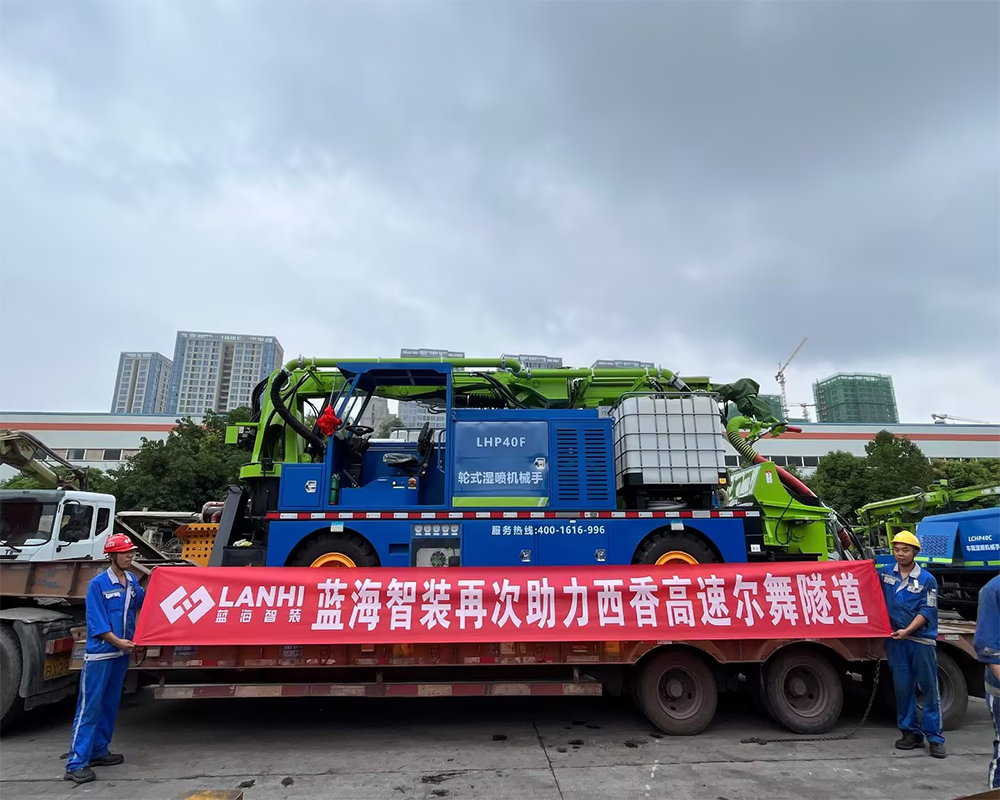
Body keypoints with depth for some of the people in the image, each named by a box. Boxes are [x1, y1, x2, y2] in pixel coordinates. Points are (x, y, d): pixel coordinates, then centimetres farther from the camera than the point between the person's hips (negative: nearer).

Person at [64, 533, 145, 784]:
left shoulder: (132, 581, 4)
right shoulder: (97, 584, -13)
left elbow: (143, 603, 16)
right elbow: (97, 623, -15)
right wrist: (117, 641, -21)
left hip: (121, 653, 7)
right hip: (99, 654, -7)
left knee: (110, 705, 15)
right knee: (89, 708, -4)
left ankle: (98, 751, 27)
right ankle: (76, 763, 2)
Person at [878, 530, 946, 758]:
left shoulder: (927, 580, -3)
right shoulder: (884, 574, 5)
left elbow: (926, 612, -7)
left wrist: (907, 630, -17)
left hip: (922, 640, -2)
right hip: (895, 640, 3)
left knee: (929, 688, 2)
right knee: (902, 688, 8)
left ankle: (934, 737, 11)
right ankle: (911, 732, 19)